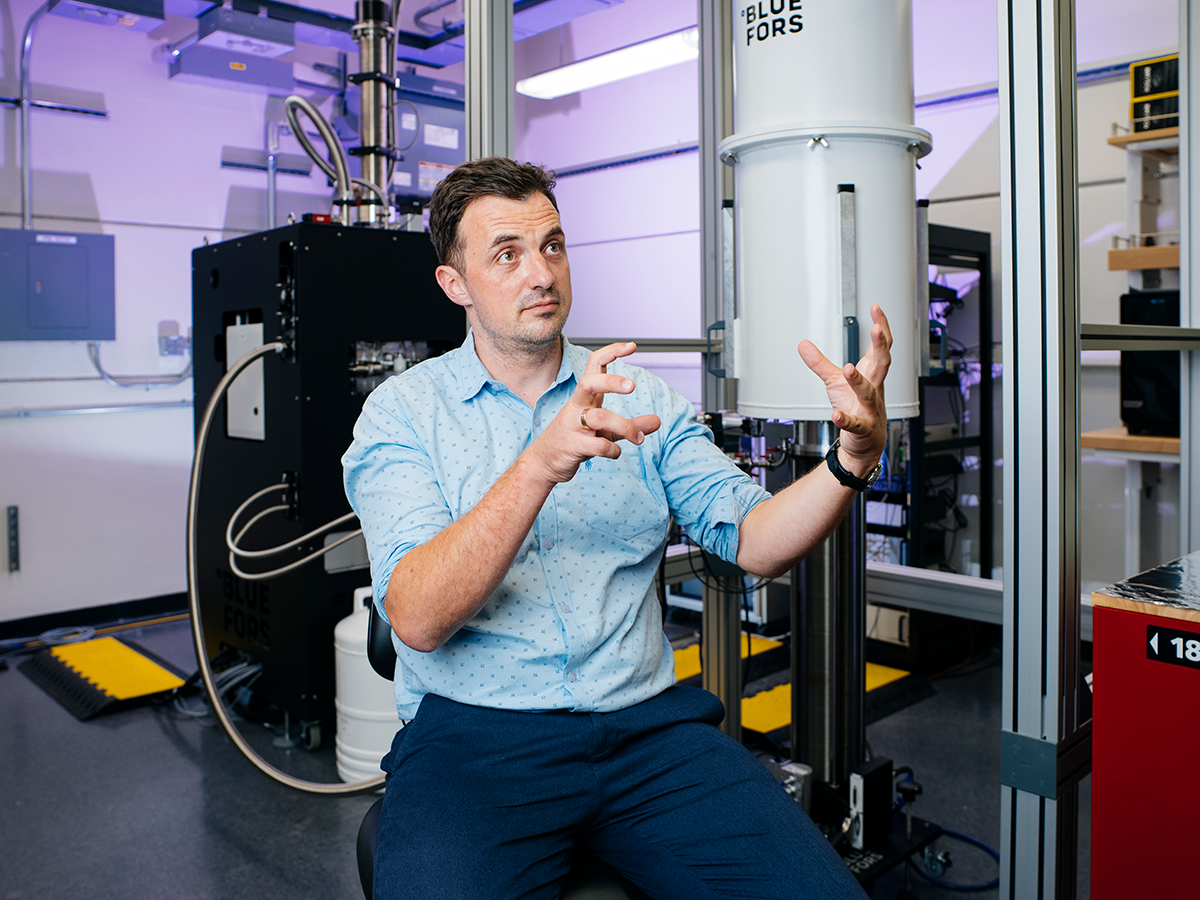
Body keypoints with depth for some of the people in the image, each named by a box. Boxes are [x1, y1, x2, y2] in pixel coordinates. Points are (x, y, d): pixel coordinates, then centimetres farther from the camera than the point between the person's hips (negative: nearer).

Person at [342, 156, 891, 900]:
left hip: (648, 723, 3)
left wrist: (853, 457, -17)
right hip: (473, 733, -2)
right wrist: (540, 466, -25)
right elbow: (417, 619, -13)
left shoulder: (641, 399, 12)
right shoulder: (402, 410, 2)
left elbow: (755, 541, 2)